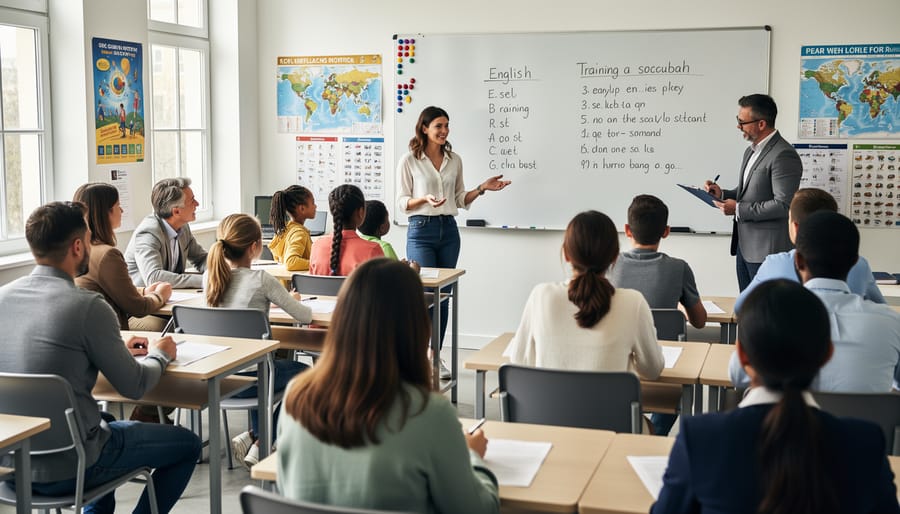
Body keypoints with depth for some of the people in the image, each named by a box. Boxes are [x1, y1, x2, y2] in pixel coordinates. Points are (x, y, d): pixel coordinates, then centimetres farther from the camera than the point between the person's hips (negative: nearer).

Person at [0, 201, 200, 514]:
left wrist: (118, 350, 16)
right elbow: (134, 386, -11)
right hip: (64, 468, -7)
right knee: (187, 445, 12)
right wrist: (159, 355, 9)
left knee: (106, 419, 36)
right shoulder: (88, 306, -21)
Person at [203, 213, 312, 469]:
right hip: (246, 376, -6)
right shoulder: (261, 280, -16)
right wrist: (291, 300, 12)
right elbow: (305, 316, -9)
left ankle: (255, 437, 31)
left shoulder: (210, 277, -1)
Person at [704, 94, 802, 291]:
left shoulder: (783, 155, -17)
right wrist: (723, 194, 5)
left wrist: (739, 209, -19)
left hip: (767, 251, -9)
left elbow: (783, 205, -22)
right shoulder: (751, 151, 14)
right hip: (744, 245, 9)